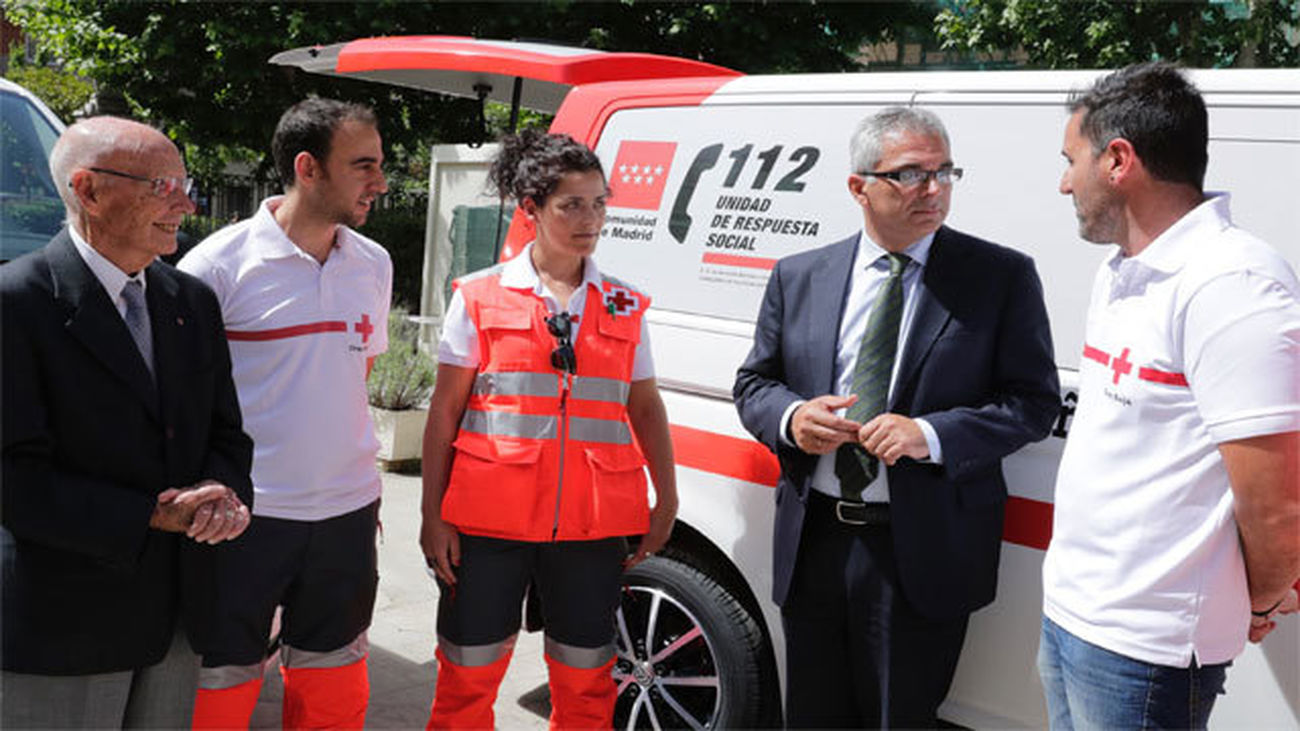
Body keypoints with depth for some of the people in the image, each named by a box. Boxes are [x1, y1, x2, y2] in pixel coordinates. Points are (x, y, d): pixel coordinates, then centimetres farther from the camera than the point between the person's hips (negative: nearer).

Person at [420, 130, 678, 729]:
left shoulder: (623, 307, 9)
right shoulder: (480, 297, 2)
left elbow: (646, 408, 14)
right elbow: (445, 410, 2)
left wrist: (666, 500, 8)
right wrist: (433, 515, -1)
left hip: (592, 525, 2)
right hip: (491, 519, -2)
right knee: (467, 678, 6)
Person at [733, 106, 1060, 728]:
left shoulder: (1002, 276, -3)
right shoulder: (798, 277, 6)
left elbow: (1034, 400, -5)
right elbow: (753, 383, 12)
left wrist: (930, 435, -19)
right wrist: (789, 418, -11)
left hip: (921, 557, -3)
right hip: (811, 543, 4)